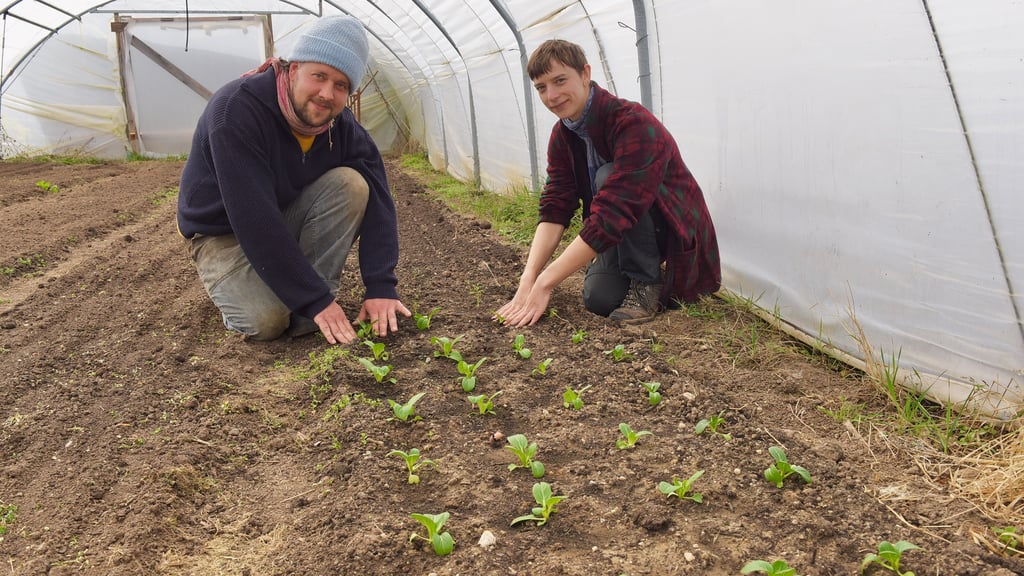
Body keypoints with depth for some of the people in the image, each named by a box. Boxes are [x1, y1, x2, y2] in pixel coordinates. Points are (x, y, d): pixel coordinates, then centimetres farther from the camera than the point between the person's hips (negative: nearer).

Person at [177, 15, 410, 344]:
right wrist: (316, 299, -36)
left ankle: (307, 314, -14)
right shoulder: (236, 109, -31)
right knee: (265, 320, -29)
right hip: (224, 233, -5)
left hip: (287, 221, 5)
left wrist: (381, 286, -28)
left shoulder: (342, 127, -13)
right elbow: (254, 221, -36)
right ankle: (231, 282, 7)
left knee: (351, 185, -22)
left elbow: (377, 200, -16)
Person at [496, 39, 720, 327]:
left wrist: (545, 282, -36)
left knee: (608, 177, -29)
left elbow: (613, 216, -36)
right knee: (597, 297, -22)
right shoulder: (562, 135, -3)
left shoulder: (634, 124, -28)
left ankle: (648, 283, -13)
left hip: (678, 232, -6)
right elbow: (555, 209, -9)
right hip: (623, 233, 6)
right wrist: (528, 279, -24)